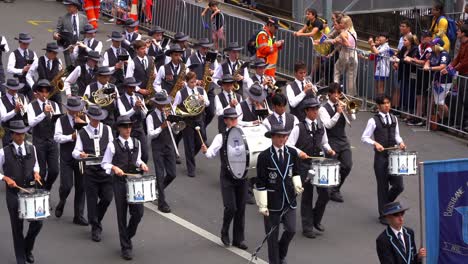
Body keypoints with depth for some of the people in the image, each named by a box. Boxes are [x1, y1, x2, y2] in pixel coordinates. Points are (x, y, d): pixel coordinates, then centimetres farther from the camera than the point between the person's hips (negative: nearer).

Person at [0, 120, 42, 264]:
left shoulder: (31, 148, 3)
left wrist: (35, 172, -2)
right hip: (13, 193, -3)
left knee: (37, 222, -2)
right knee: (17, 227, 6)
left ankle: (27, 248, 27)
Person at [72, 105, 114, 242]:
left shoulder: (107, 129, 12)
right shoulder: (82, 133, 6)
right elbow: (76, 151, 2)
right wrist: (80, 154, -21)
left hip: (106, 168, 2)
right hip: (90, 169, -2)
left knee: (107, 197, -3)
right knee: (92, 199, 1)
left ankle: (97, 219, 24)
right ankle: (95, 228, 11)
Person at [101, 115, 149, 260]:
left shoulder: (136, 143, 7)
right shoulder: (113, 145, -7)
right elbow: (105, 163, -2)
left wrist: (141, 164, -2)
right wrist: (114, 168, -20)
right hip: (119, 182, -3)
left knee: (138, 212, -3)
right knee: (122, 215, 3)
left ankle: (128, 236, 26)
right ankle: (125, 247, 13)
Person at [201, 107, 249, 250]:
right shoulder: (221, 137, -5)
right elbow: (212, 153, -17)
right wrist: (206, 151, -37)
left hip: (242, 176, 3)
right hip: (227, 178, -3)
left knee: (241, 208, 7)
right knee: (231, 208, -11)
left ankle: (239, 239, 18)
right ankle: (225, 232, 16)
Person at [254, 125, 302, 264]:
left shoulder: (292, 153, 1)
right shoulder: (264, 156, -12)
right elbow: (260, 183, -10)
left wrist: (297, 185, -4)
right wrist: (262, 205, -11)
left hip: (289, 199, 3)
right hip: (272, 200, -3)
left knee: (291, 230, -3)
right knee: (272, 235, 5)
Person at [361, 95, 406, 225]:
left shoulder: (394, 119, 8)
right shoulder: (373, 121, -7)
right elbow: (364, 137, -6)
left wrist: (400, 142, -3)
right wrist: (375, 143, -22)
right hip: (381, 156, -4)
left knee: (398, 186, 1)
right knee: (383, 187, 4)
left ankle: (386, 203, 29)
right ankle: (383, 215, 17)